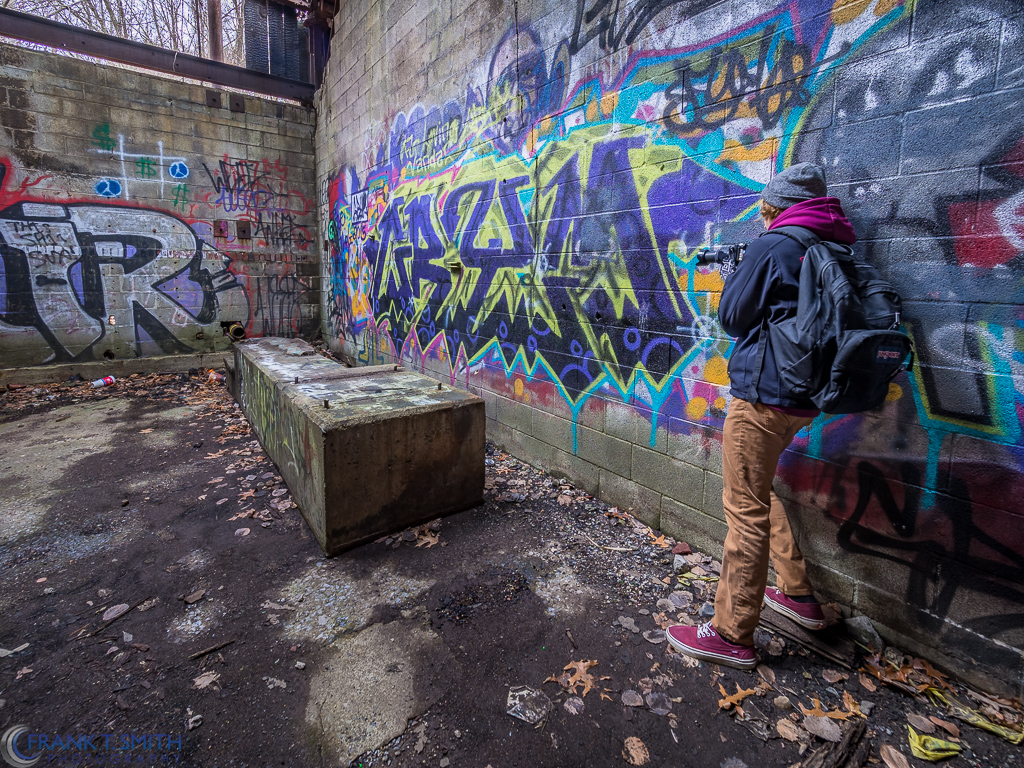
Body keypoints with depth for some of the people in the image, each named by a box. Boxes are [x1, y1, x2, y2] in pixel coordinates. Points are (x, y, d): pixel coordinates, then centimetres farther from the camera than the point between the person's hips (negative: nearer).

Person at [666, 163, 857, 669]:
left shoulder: (772, 247, -10)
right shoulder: (836, 252, 14)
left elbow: (732, 317, -5)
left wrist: (736, 276, 12)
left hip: (764, 393, -9)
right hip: (803, 396, 9)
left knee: (746, 509, -4)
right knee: (763, 492, 24)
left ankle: (731, 636, 6)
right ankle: (798, 595, 36)